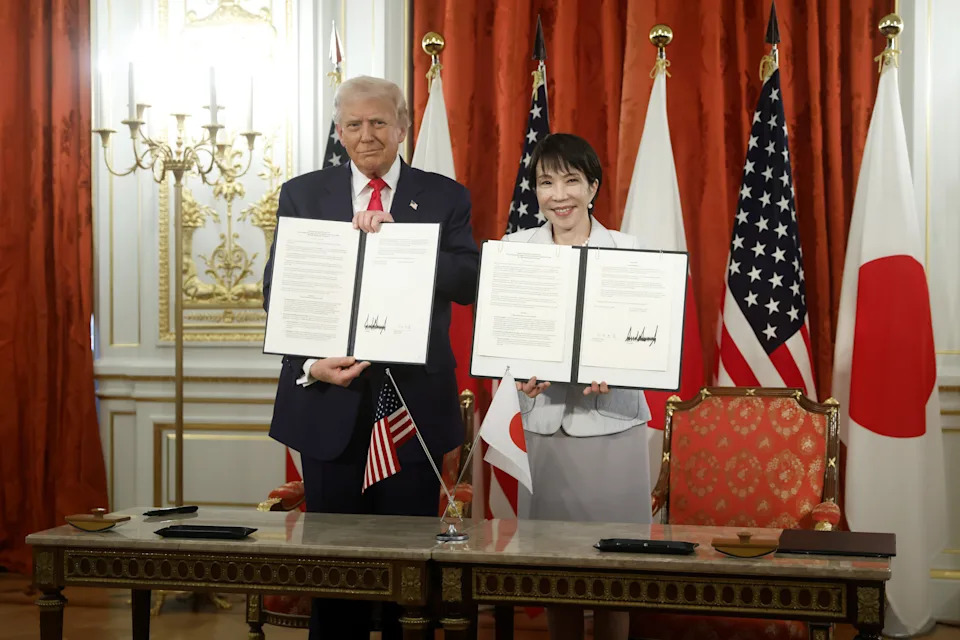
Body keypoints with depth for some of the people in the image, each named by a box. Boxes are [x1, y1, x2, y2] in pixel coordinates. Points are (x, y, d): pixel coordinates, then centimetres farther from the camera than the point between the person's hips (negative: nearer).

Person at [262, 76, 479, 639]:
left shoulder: (445, 197, 5)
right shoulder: (303, 195, 6)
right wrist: (310, 363, -16)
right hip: (331, 402, 1)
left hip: (415, 402, -1)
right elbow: (278, 292, 0)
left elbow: (468, 282, -9)